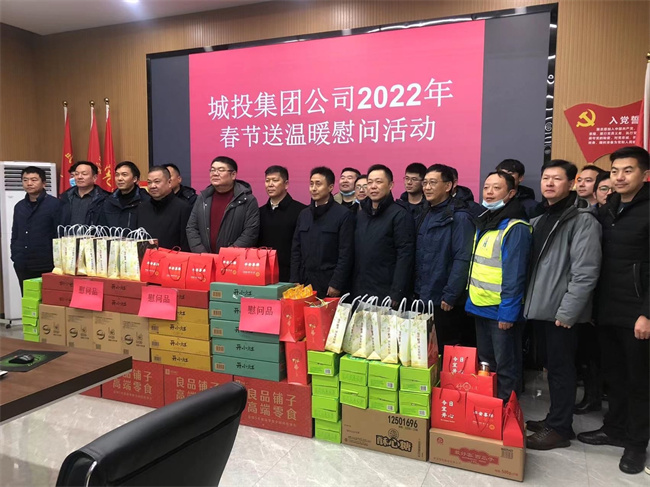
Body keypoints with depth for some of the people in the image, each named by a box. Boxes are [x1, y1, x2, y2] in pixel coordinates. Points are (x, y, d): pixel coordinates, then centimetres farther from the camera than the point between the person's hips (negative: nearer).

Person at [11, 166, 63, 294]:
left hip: (46, 266, -6)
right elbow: (15, 234, 20)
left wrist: (55, 260, -12)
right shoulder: (19, 206, 14)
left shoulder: (55, 204, -5)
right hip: (22, 266, 6)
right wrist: (15, 255, 9)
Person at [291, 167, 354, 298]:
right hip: (305, 283, 5)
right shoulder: (304, 214, 12)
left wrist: (336, 284, -13)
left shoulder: (344, 215, -5)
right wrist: (295, 281, 5)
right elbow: (296, 250, 13)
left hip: (330, 284, -5)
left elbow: (346, 254, -9)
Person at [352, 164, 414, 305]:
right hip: (359, 294, 6)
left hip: (386, 297, -6)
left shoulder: (400, 215, -8)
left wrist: (396, 295, -18)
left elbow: (405, 257, -13)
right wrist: (353, 288, 7)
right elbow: (356, 254, 13)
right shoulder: (360, 215, 12)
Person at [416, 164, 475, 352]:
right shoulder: (425, 214, 12)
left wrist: (450, 296, -19)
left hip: (444, 302, -7)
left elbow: (462, 259, -18)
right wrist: (416, 290, 11)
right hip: (422, 298, 7)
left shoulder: (459, 217, -12)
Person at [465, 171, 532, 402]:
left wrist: (507, 312, -21)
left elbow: (514, 274, -20)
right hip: (480, 307, 9)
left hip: (501, 311, -9)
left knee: (505, 368, 5)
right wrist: (471, 299, 15)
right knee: (484, 364, 21)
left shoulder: (515, 228, -16)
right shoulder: (483, 222, 12)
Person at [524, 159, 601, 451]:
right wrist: (528, 300, 10)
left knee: (561, 368, 3)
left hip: (561, 311, -7)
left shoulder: (583, 220, -11)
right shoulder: (541, 219, 15)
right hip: (541, 307, 8)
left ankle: (560, 429, 16)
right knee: (552, 366, 16)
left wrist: (567, 311, -20)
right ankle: (554, 419, 29)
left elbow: (586, 272, -18)